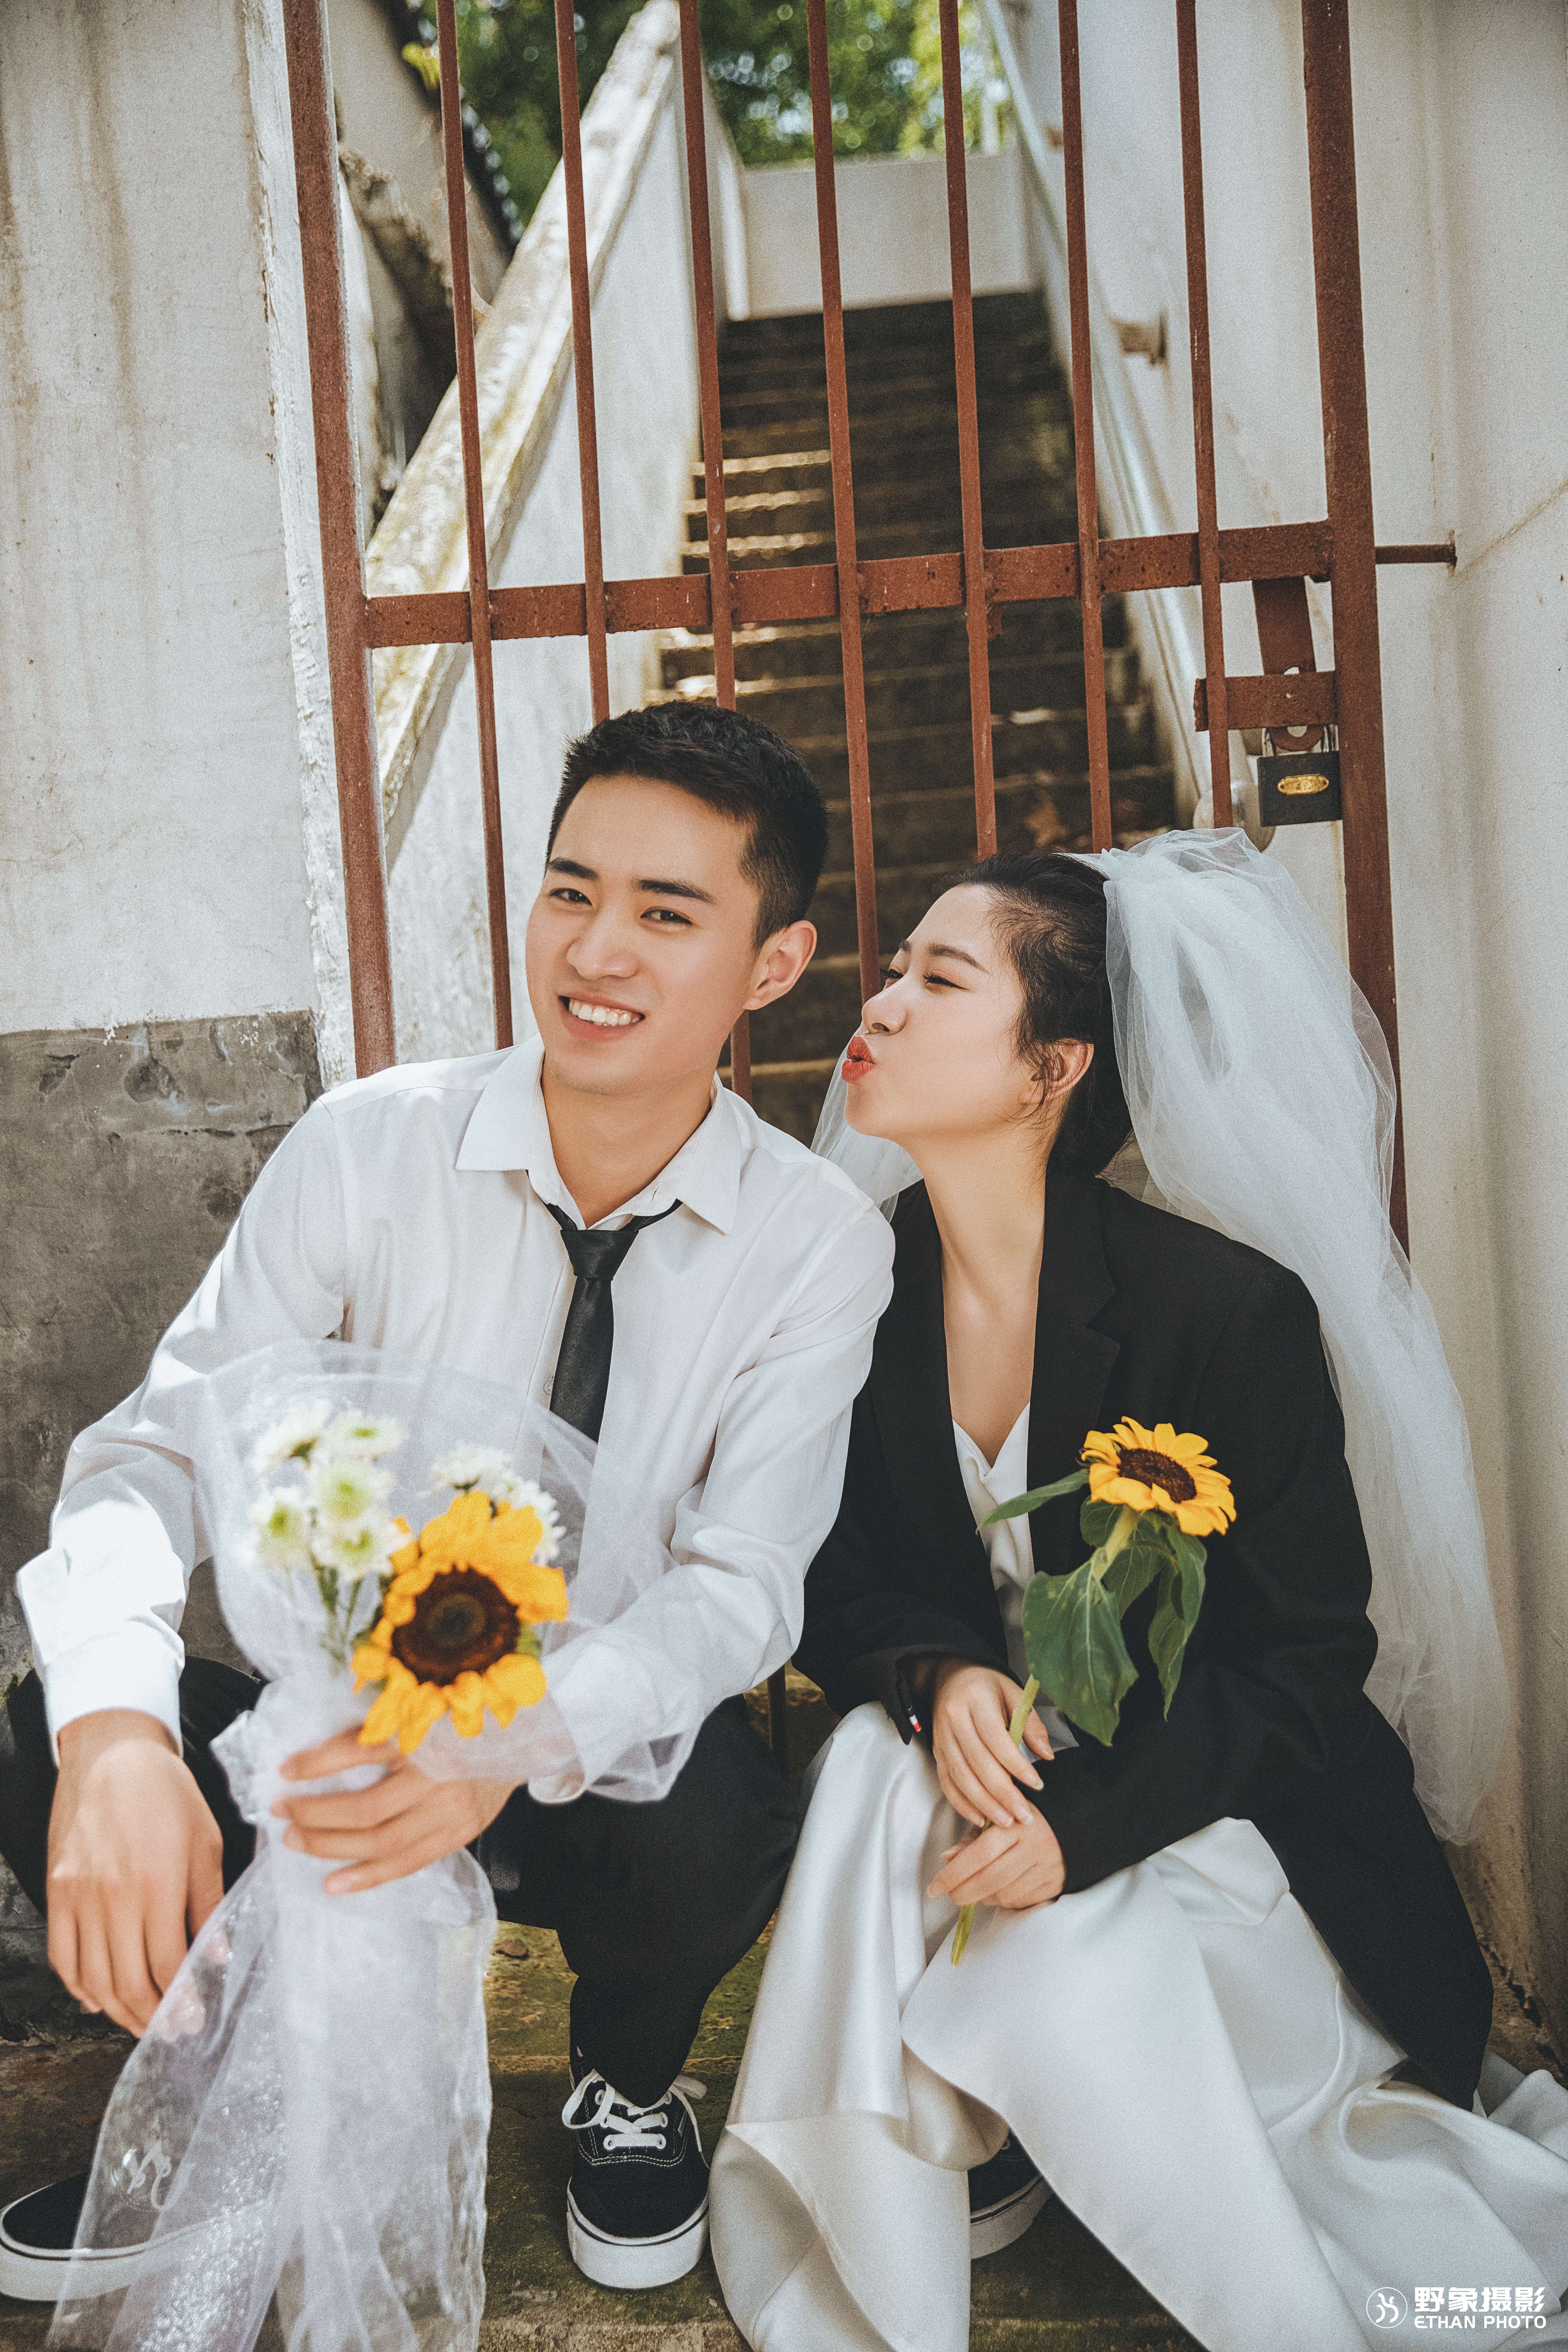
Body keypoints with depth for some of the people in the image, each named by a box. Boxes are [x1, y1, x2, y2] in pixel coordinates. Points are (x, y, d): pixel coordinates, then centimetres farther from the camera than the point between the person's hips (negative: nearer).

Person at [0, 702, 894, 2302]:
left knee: (717, 1816, -33)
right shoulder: (370, 1147, -13)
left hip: (602, 1760, 0)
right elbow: (162, 1446, -16)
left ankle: (627, 2083, 6)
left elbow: (742, 1579, -19)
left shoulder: (820, 1241, -13)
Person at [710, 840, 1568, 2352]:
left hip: (1228, 1808, -3)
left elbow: (1305, 1657, -15)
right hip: (986, 1769, 4)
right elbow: (836, 1585, -1)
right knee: (874, 1763, -27)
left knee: (1059, 1984, -29)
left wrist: (1089, 1820, -28)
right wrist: (933, 1674, -24)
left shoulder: (1232, 1311, -22)